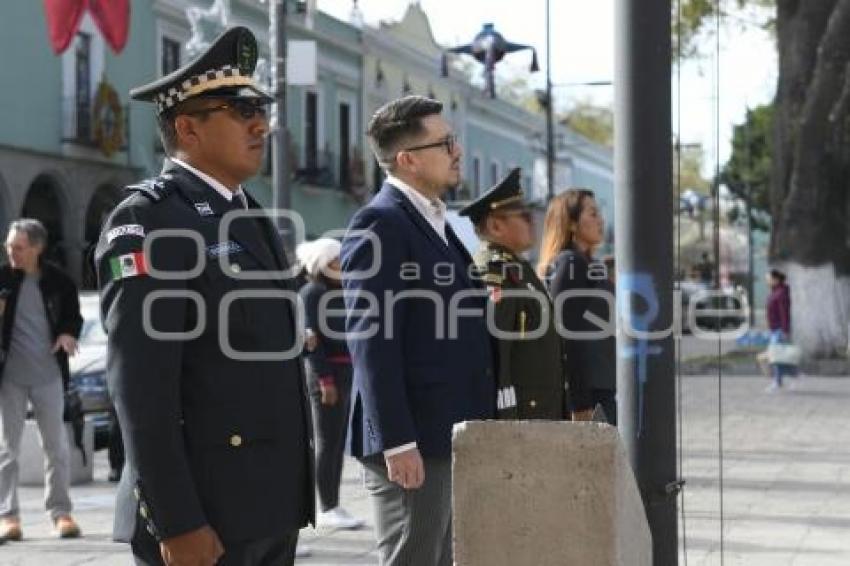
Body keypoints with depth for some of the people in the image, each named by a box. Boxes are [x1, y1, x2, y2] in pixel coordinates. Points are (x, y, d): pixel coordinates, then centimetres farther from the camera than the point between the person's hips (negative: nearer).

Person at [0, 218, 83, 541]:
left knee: (56, 445, 6)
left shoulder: (58, 281, -2)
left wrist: (69, 333, -10)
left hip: (48, 374, 0)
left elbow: (73, 315, 11)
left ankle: (60, 512, 15)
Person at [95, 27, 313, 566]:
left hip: (270, 506, 8)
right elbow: (141, 390, -17)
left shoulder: (249, 217, 16)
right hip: (205, 514, -8)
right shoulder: (147, 220, -11)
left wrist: (288, 500, 18)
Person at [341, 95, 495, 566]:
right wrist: (397, 442, -23)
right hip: (414, 441, -9)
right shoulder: (380, 224, -12)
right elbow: (372, 342, -19)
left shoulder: (435, 221, 18)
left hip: (451, 437, 9)